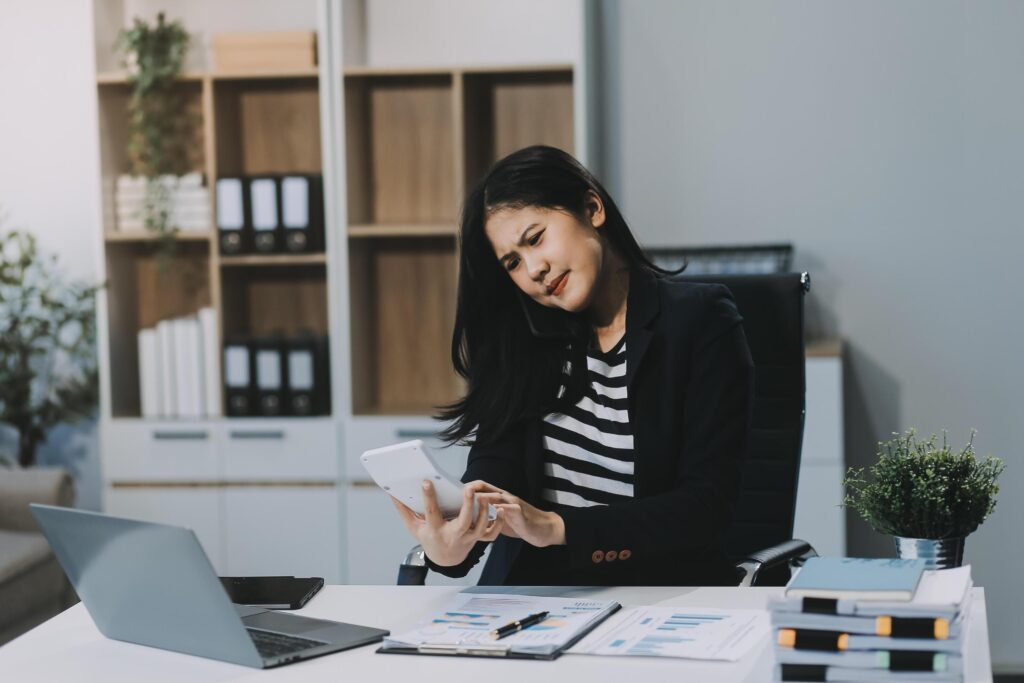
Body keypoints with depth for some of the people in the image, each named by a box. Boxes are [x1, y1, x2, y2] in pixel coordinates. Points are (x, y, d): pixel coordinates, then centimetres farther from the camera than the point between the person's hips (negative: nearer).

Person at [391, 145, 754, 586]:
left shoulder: (701, 322, -2)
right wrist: (450, 551, -25)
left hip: (662, 584, -3)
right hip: (528, 586, 3)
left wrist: (555, 527, -21)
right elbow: (490, 470, -3)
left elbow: (706, 505, -10)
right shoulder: (523, 336, 9)